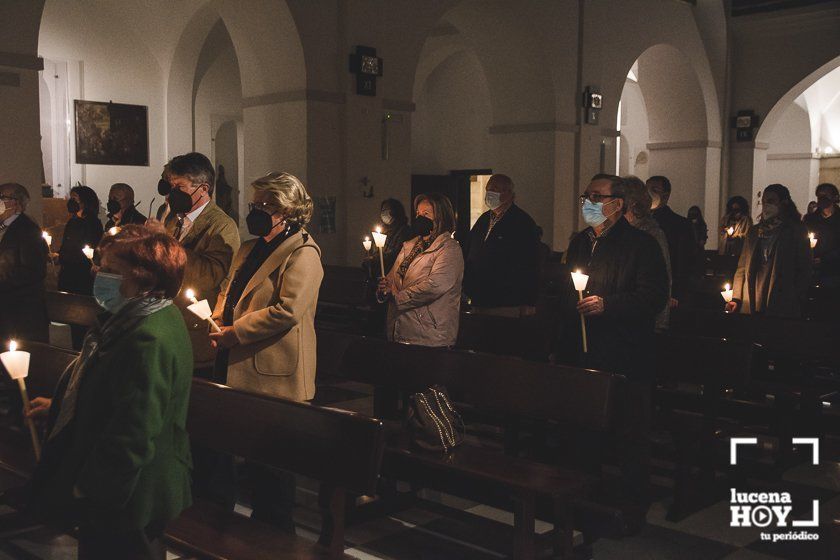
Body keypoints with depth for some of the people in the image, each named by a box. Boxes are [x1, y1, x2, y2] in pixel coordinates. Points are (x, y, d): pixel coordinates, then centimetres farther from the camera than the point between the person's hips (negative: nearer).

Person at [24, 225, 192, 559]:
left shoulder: (149, 340, -31)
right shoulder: (132, 318, 5)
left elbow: (134, 436, -31)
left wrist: (88, 489, -19)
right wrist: (59, 406, 17)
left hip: (122, 500, -10)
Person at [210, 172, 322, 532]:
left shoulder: (302, 253, -13)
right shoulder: (250, 249, 16)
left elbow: (287, 311, -23)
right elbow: (228, 293, 25)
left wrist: (232, 334, -19)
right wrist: (217, 322, 4)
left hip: (275, 375, -8)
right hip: (239, 368, 8)